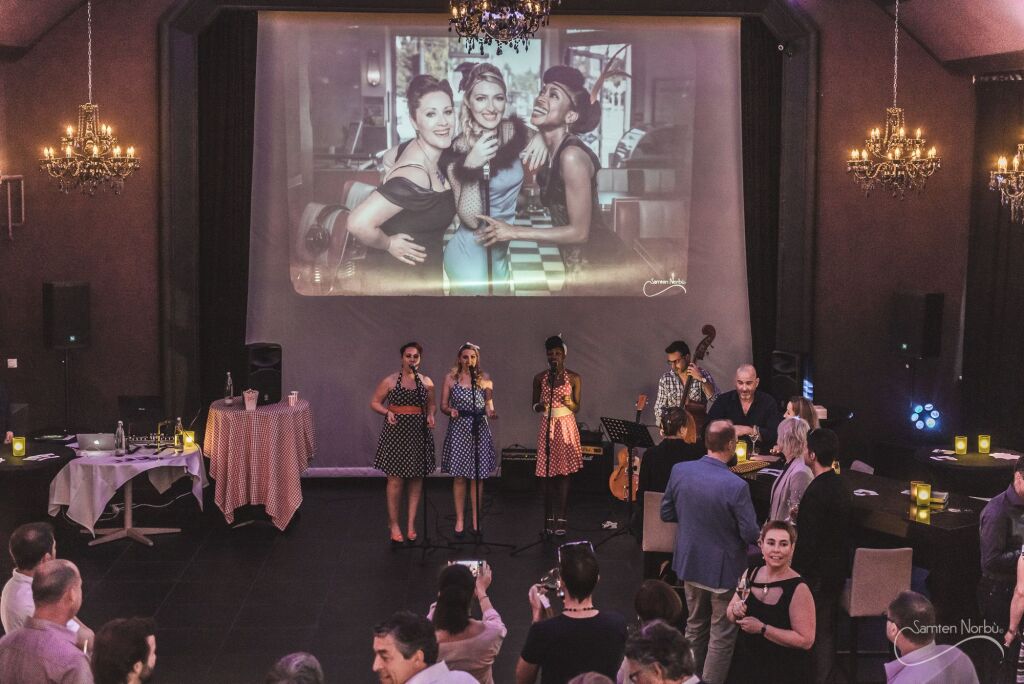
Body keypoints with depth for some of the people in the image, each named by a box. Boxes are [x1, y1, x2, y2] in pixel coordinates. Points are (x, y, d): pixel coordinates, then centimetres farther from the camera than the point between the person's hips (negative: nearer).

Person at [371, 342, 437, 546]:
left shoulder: (427, 382, 6)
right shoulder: (390, 381, -2)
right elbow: (374, 402, 4)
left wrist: (430, 415, -2)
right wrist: (387, 412, -14)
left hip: (419, 433, 3)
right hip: (396, 432, -3)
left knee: (416, 479, 6)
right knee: (395, 480, -3)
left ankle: (411, 524, 15)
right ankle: (394, 524, 9)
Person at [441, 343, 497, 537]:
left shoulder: (484, 378, 6)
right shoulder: (450, 378, 3)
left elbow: (489, 404, 5)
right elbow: (443, 405, 5)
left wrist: (491, 412, -17)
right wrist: (451, 411, -16)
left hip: (479, 429, 1)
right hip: (458, 430, -1)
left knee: (477, 477, 4)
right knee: (459, 477, 0)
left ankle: (476, 519, 13)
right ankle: (460, 520, 8)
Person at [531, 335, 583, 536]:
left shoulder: (573, 378, 1)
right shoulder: (540, 378, 4)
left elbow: (577, 408, 5)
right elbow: (535, 405, 10)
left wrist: (569, 403, -17)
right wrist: (540, 406, -13)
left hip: (566, 427, -1)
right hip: (547, 427, 1)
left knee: (563, 473, -3)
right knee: (548, 474, 0)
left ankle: (561, 519, 0)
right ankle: (549, 518, 8)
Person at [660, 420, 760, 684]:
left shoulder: (679, 471, -12)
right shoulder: (736, 486, -27)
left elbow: (666, 514, 1)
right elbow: (751, 534, -20)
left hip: (690, 563, 6)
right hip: (724, 570, -6)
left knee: (695, 627, 24)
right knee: (721, 637, 10)